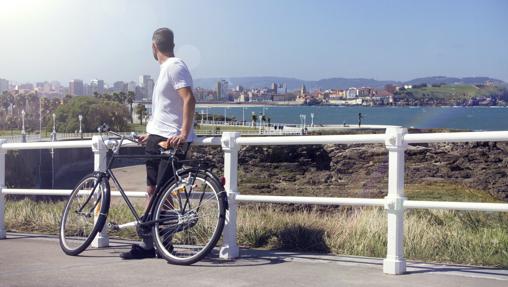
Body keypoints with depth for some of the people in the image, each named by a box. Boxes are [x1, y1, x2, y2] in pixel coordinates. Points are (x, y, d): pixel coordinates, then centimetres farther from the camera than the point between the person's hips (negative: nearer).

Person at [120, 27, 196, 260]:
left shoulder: (174, 66, -11)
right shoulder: (166, 68, 21)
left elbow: (189, 99, -23)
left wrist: (184, 133, -29)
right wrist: (151, 133, 29)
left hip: (172, 140, -10)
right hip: (157, 138, 10)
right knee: (152, 190, 9)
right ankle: (148, 243, 13)